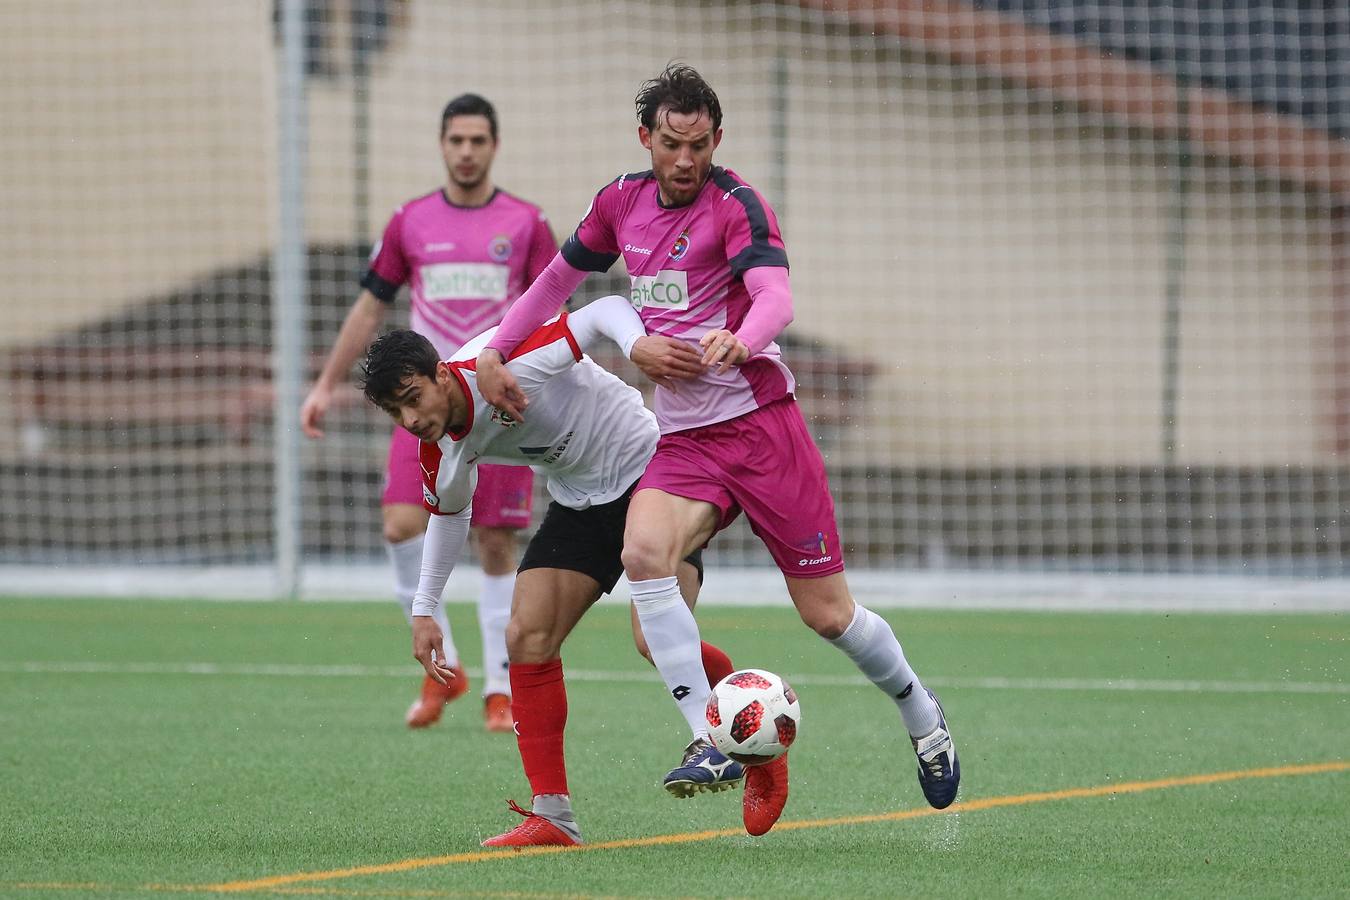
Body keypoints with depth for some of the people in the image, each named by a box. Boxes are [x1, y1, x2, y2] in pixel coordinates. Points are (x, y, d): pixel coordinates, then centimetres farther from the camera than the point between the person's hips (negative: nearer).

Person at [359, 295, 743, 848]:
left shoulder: (505, 364, -28)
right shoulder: (441, 454, -5)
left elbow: (604, 311, -26)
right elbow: (449, 512, 16)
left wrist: (638, 343, -48)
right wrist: (424, 611, 14)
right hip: (579, 505, 7)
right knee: (527, 637, -7)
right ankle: (552, 814, -4)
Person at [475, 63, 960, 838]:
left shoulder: (737, 205, -10)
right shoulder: (622, 201, 7)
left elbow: (776, 296, -27)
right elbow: (558, 280, 23)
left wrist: (739, 342, -48)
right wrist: (494, 353, 14)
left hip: (761, 424, -4)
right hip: (683, 442, 4)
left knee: (828, 614, 0)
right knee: (642, 551, -28)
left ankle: (920, 712, 29)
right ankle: (709, 739, -25)